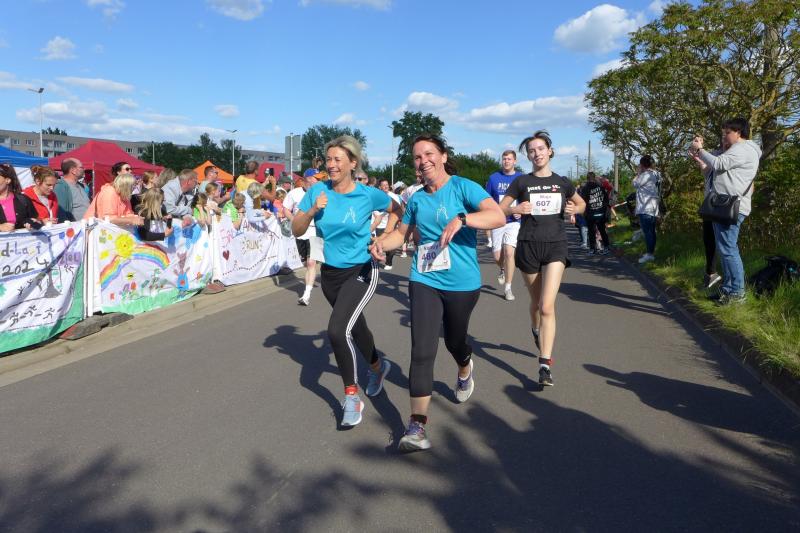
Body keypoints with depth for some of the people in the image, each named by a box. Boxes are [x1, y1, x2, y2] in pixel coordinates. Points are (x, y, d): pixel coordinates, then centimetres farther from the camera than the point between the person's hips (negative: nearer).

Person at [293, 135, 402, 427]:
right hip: (330, 273, 5)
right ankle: (378, 367, 51)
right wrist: (313, 210, -19)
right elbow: (296, 231, -2)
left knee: (337, 330, -21)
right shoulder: (318, 191, -5)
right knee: (355, 327, 22)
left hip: (361, 272, -5)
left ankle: (351, 396, -3)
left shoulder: (368, 195, -13)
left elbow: (397, 210, 6)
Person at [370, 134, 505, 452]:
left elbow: (498, 216, -21)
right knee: (422, 350, -11)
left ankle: (465, 369, 58)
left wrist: (462, 218, -36)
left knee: (454, 341, 20)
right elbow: (403, 231, 22)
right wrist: (382, 243, 1)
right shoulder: (417, 198, 8)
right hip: (424, 280, 3)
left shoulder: (463, 187, -8)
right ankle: (417, 425, -9)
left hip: (462, 282, -2)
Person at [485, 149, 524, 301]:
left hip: (514, 221, -1)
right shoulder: (493, 178, 4)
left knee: (508, 252, -16)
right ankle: (503, 270, 39)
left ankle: (508, 288, -4)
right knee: (497, 257, 1)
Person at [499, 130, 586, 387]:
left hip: (555, 245, 0)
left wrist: (573, 209, -1)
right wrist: (515, 209, -16)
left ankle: (545, 364, -12)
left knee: (547, 306, -13)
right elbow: (500, 209, 5)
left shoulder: (562, 182, 6)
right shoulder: (522, 182, 2)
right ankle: (536, 330, 50)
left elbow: (582, 204, 22)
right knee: (536, 302, 16)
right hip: (528, 245, 1)